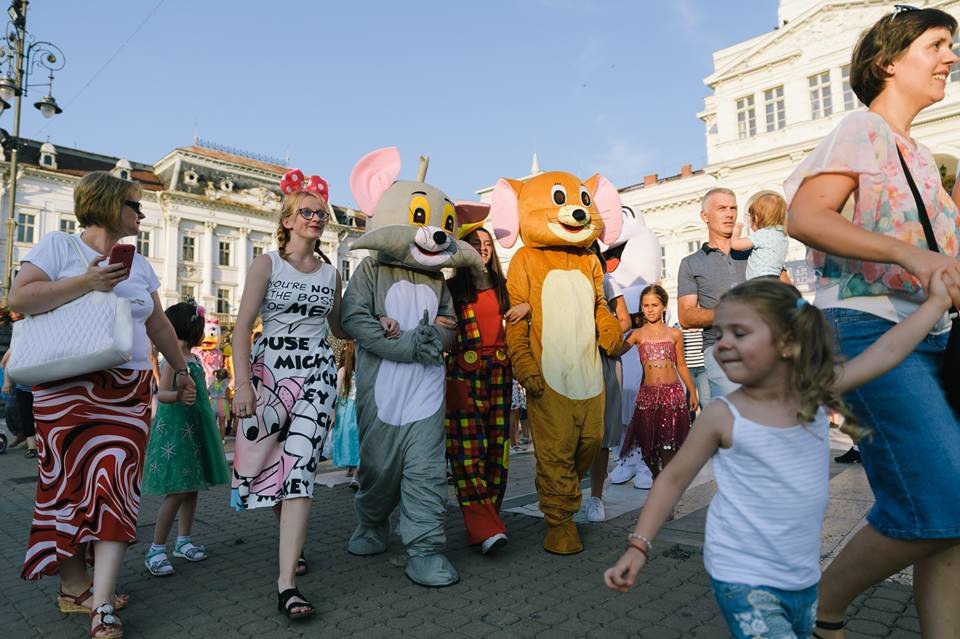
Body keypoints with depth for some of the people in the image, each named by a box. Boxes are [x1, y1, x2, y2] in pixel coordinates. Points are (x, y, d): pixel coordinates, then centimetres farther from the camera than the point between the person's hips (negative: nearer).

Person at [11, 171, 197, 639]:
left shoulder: (138, 264, 17)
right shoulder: (58, 246, 3)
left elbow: (159, 325, 23)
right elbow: (19, 298, -10)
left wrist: (181, 370, 26)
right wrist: (87, 283, -17)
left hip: (128, 392, 4)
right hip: (67, 389, -4)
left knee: (116, 488, -4)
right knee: (70, 487, 4)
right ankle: (74, 588, 19)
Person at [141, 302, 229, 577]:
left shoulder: (194, 360, 13)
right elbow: (161, 394, -24)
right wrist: (179, 395, -45)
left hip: (194, 431, 9)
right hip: (174, 431, -9)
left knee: (191, 488, 12)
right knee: (177, 492, -9)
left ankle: (183, 541, 22)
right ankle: (156, 549, 3)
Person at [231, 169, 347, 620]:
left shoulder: (331, 273, 12)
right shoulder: (267, 264, 2)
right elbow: (242, 327, -3)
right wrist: (242, 382, -12)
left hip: (316, 373, 1)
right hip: (269, 368, -1)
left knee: (300, 467, -10)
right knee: (272, 463, 6)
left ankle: (287, 583, -10)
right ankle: (290, 546, 32)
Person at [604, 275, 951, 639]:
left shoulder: (816, 393, -5)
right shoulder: (723, 416, -15)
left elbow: (886, 353, -1)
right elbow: (674, 478, -7)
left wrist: (938, 300, 3)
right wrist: (639, 545, -12)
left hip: (804, 578, 5)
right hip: (744, 580, -5)